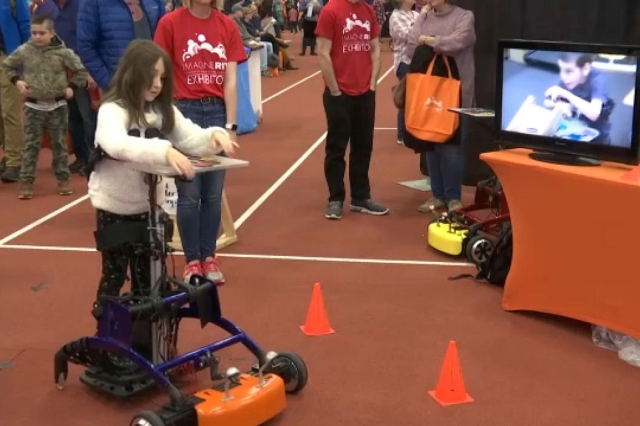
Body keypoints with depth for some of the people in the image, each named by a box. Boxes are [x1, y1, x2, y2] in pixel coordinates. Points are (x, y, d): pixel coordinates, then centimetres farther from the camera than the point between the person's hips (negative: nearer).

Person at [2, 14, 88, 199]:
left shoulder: (63, 52, -8)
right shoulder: (24, 51, -4)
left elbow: (81, 71, 2)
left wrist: (71, 87, -3)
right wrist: (17, 80, 0)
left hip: (58, 106, 0)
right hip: (33, 106, 0)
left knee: (59, 144, 9)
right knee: (31, 145, 2)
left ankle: (63, 179, 20)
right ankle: (26, 181, 6)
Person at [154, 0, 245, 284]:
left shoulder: (228, 26, 4)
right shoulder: (170, 23, -4)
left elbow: (230, 80, 3)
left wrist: (231, 125, -2)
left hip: (217, 111, 3)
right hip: (184, 110, -3)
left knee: (213, 193, 8)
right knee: (189, 193, 2)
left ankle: (209, 257, 21)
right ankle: (192, 260, 16)